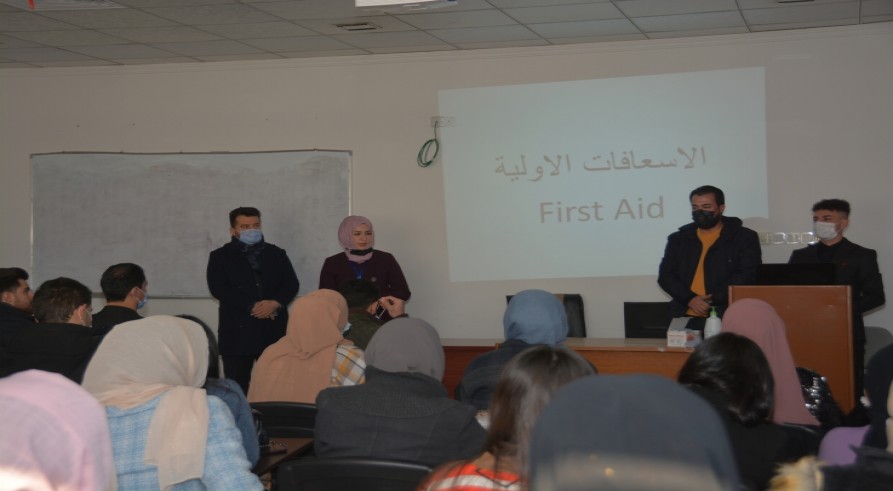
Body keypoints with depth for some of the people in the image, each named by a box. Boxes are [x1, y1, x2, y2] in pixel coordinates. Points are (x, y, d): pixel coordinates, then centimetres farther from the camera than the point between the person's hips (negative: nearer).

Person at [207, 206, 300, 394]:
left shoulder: (276, 254, 17)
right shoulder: (220, 257, 8)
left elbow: (292, 284, 8)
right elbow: (218, 288, -6)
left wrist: (276, 303, -13)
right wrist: (252, 306, -14)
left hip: (274, 329, 2)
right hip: (238, 331, -2)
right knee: (238, 387, -3)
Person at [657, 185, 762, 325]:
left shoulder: (745, 238, 6)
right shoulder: (678, 239, 15)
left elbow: (748, 276, -3)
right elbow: (665, 275, 10)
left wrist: (713, 300, -12)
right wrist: (689, 299, -7)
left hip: (726, 317, -2)